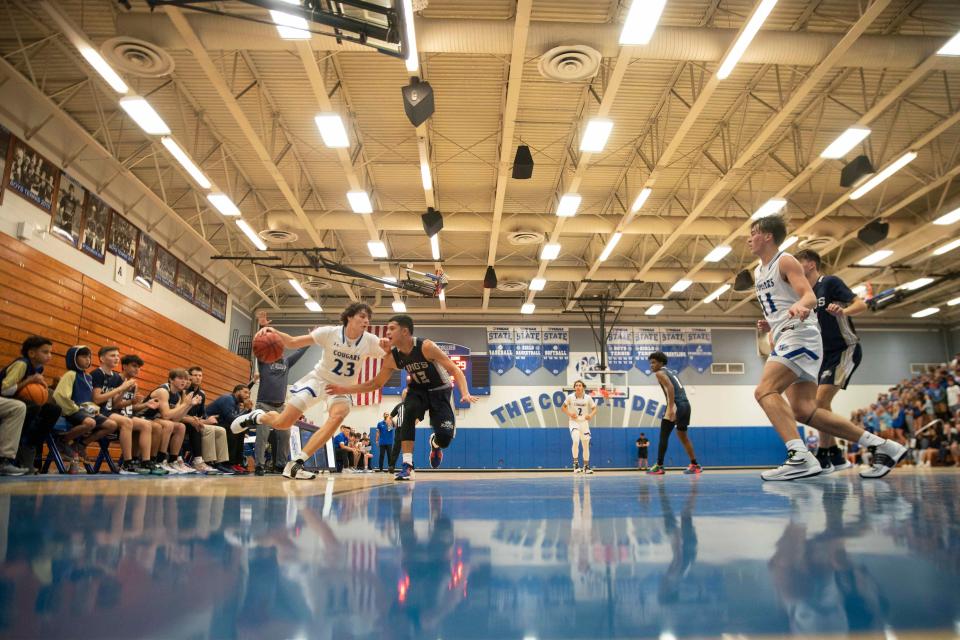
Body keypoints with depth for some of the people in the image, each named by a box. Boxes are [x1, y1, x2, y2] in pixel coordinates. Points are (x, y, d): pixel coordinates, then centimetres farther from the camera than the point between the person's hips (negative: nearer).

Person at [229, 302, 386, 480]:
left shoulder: (370, 341, -16)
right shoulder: (330, 333, -19)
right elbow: (292, 342, -15)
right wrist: (274, 331, -35)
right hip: (318, 379, -1)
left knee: (338, 415, -34)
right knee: (282, 423, -4)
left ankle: (295, 464, -27)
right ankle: (256, 416, 36)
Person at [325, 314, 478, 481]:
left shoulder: (426, 346, -30)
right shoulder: (392, 358, -13)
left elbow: (455, 370, -28)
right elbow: (376, 384, 0)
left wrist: (465, 393, -44)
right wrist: (344, 389, -8)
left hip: (439, 390, -3)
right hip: (418, 389, 3)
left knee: (444, 438, -17)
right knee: (409, 413, -31)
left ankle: (435, 443, 24)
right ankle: (407, 466, -23)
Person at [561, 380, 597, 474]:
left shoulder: (588, 398, -4)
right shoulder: (570, 397, -7)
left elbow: (594, 408, 4)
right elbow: (563, 407, 3)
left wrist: (591, 415, -16)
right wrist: (569, 414, -14)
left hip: (584, 423, 2)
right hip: (574, 422, -2)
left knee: (586, 445, 7)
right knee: (575, 441, -25)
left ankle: (586, 466, 23)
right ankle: (576, 463, -11)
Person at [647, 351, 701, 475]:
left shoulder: (660, 373, -2)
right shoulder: (671, 372, 25)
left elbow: (670, 388, -18)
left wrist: (671, 408, -25)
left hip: (676, 405, -9)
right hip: (686, 404, 9)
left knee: (664, 436, -3)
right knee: (683, 436, 20)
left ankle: (659, 466, -4)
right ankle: (695, 465, 23)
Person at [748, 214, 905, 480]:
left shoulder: (785, 261, -4)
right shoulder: (757, 272, 21)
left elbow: (810, 296, -17)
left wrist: (800, 305, -39)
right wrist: (768, 322, 15)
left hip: (799, 334, -9)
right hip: (785, 338, 9)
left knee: (765, 391, -24)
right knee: (804, 410, 2)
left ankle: (799, 458, -33)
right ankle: (882, 446, 8)